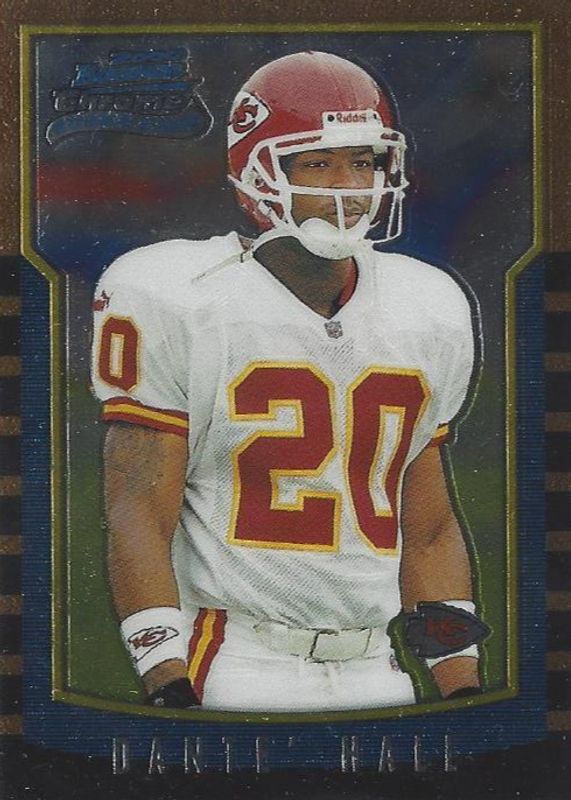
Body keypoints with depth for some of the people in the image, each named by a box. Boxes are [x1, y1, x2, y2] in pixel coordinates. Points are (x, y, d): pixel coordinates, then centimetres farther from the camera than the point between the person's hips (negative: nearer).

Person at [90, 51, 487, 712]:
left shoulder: (428, 315, 10)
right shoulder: (177, 305, -7)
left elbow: (429, 531, 14)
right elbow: (138, 514, -9)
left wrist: (463, 689, 9)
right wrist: (169, 686, -17)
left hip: (374, 677, 5)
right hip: (235, 677, -4)